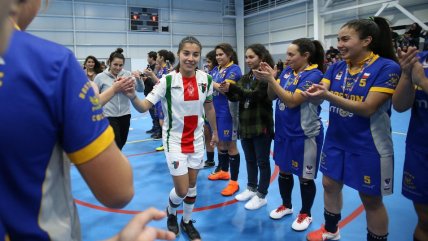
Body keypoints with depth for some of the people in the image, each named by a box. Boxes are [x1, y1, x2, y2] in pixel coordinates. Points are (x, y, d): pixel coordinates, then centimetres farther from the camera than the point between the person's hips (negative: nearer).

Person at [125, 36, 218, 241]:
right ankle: (171, 213, 33)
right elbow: (144, 107, -23)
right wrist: (132, 96, -44)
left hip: (197, 139, 4)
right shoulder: (167, 80, -17)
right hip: (175, 140, -3)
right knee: (181, 190, -2)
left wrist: (214, 132, 17)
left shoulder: (206, 79, -6)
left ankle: (187, 221, 38)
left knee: (192, 185, 14)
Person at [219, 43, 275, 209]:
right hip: (245, 125, 7)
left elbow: (255, 95, -25)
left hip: (261, 126, -7)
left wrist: (232, 87, -31)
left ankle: (261, 195, 18)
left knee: (262, 161, 6)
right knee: (250, 160, 18)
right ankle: (251, 188, 34)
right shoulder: (245, 78, 10)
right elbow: (236, 98, 4)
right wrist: (227, 92, -18)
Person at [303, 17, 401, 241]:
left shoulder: (387, 67, -16)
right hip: (335, 141, 6)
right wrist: (312, 92, -31)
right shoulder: (336, 67, 3)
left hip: (367, 147, -6)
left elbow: (368, 108, -24)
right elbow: (321, 91, -6)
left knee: (371, 199, 9)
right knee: (330, 185, 17)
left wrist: (328, 95, -34)